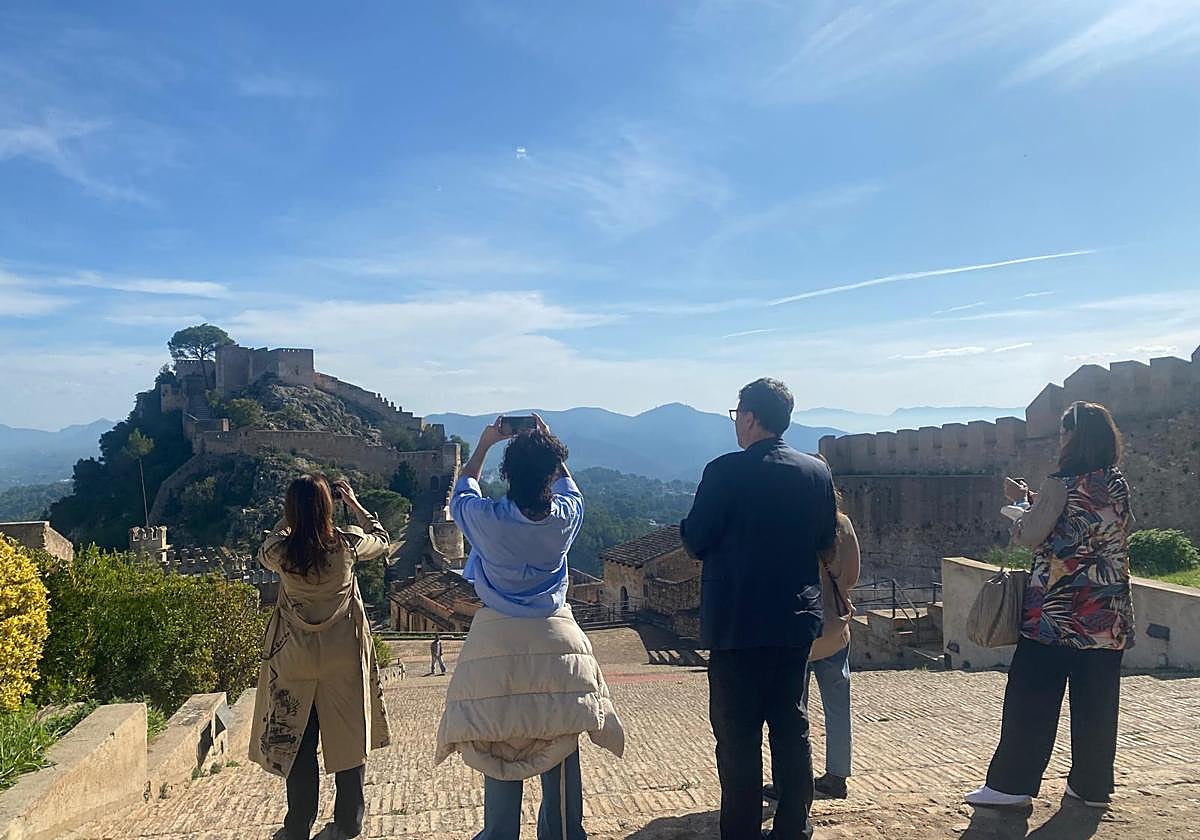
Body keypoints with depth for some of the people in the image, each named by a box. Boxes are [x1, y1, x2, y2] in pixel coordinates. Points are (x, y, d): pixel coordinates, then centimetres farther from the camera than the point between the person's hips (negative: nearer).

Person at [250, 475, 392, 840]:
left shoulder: (280, 552, -14)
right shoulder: (347, 545, -16)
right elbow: (381, 540, 7)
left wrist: (290, 514, 13)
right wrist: (355, 505, 12)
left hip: (295, 659, 1)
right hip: (344, 658, 0)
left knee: (296, 742, 13)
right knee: (348, 738, 13)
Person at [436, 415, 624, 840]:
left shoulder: (486, 518, -13)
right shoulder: (566, 516, -9)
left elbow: (462, 492, 12)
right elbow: (567, 484, 17)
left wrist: (484, 444, 20)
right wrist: (547, 443, 23)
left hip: (498, 640, -1)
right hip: (555, 642, 1)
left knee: (497, 753, 9)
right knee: (562, 753, 11)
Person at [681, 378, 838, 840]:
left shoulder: (726, 472, -15)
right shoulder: (817, 472, 1)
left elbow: (696, 542, -11)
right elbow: (826, 541, 10)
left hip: (737, 624, -5)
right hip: (797, 622, 5)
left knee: (737, 735, 6)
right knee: (792, 728, 16)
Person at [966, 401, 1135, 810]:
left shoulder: (1061, 485, -13)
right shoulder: (1118, 485, 6)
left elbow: (1031, 536, -11)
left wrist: (1023, 501, 8)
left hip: (1057, 608, -6)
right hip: (1108, 613, 6)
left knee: (1032, 697, 1)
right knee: (1096, 701, 12)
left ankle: (1011, 783, 6)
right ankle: (1093, 784, 21)